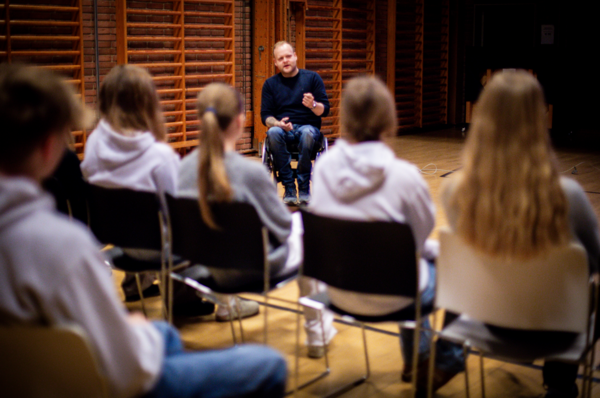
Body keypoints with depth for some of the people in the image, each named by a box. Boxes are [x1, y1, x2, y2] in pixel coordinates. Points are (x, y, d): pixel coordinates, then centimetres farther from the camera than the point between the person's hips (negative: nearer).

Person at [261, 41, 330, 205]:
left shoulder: (312, 78, 8)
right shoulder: (270, 84, 12)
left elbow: (325, 110, 3)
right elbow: (265, 115, 8)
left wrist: (313, 105, -21)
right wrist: (277, 123, -15)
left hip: (309, 127, -1)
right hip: (283, 129, 1)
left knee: (307, 133, -38)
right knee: (273, 133, -35)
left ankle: (304, 189, -28)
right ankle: (289, 189, -30)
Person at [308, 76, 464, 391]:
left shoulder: (324, 166, -11)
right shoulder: (403, 175, -26)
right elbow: (423, 234, -11)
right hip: (386, 298, -5)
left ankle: (416, 357, 51)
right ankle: (447, 360, 44)